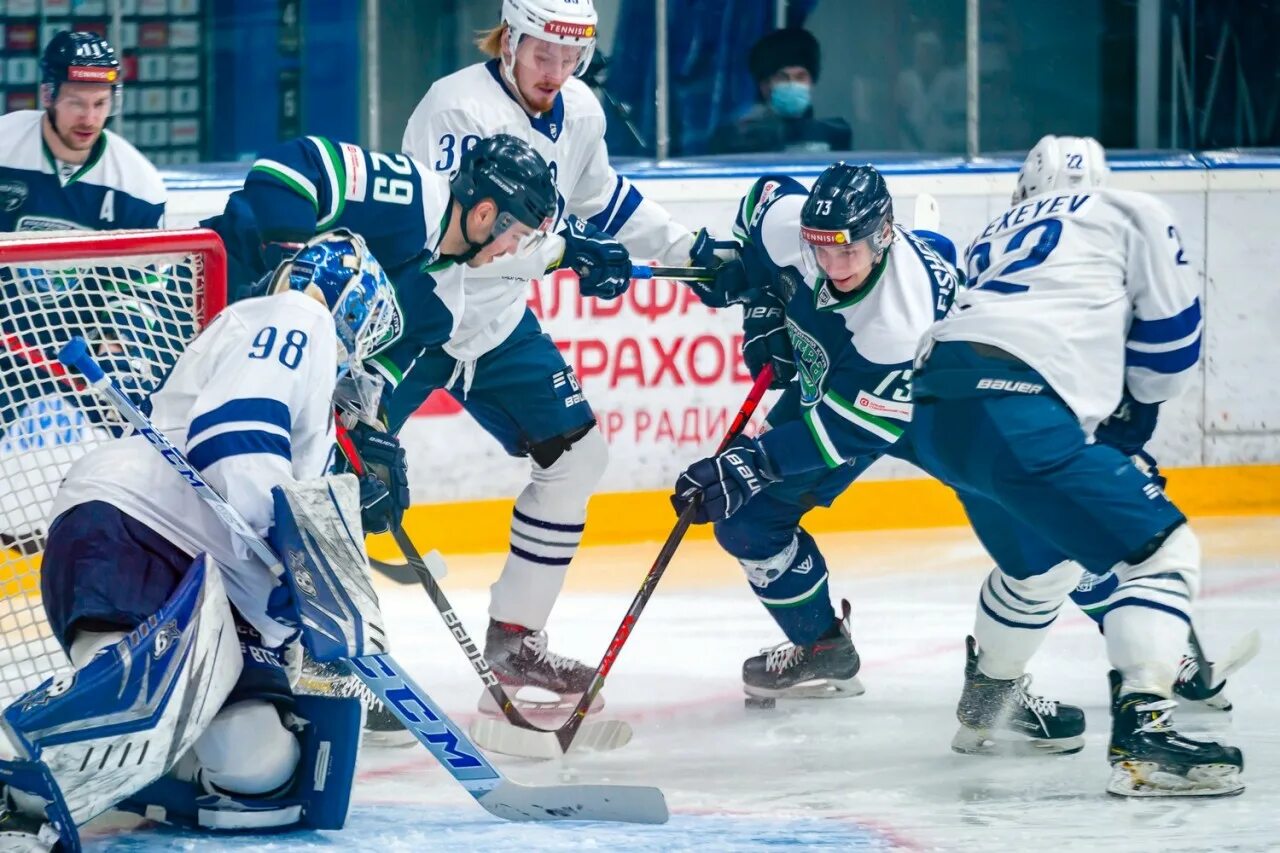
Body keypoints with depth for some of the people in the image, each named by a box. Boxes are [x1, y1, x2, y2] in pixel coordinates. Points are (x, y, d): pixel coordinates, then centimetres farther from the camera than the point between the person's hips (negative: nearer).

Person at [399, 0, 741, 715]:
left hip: (493, 320, 8)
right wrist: (564, 248, -39)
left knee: (577, 455, 7)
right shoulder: (459, 108, -23)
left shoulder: (578, 113, 2)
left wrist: (690, 249, 15)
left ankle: (514, 640, 16)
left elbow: (601, 196, 20)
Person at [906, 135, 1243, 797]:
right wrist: (1136, 408, 32)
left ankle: (987, 700, 47)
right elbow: (1171, 337, 15)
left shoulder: (995, 239, 32)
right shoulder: (1131, 213, 15)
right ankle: (1142, 730, -19)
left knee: (1042, 558, 32)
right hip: (1014, 411, -7)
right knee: (1161, 547, -5)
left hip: (935, 415, 8)